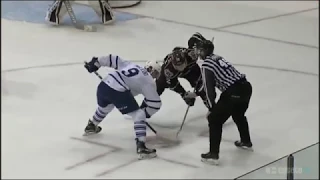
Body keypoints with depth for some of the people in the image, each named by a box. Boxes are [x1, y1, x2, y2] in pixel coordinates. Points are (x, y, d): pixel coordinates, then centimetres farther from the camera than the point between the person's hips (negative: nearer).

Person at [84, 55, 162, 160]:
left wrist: (96, 62, 33)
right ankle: (141, 148, -11)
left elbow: (113, 59, 26)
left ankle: (91, 127, 65)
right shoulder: (149, 82, 10)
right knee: (139, 116, 1)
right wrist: (147, 113, 27)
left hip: (103, 85, 8)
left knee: (104, 107, 39)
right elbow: (155, 103, 9)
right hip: (118, 92, -7)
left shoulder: (130, 65, 27)